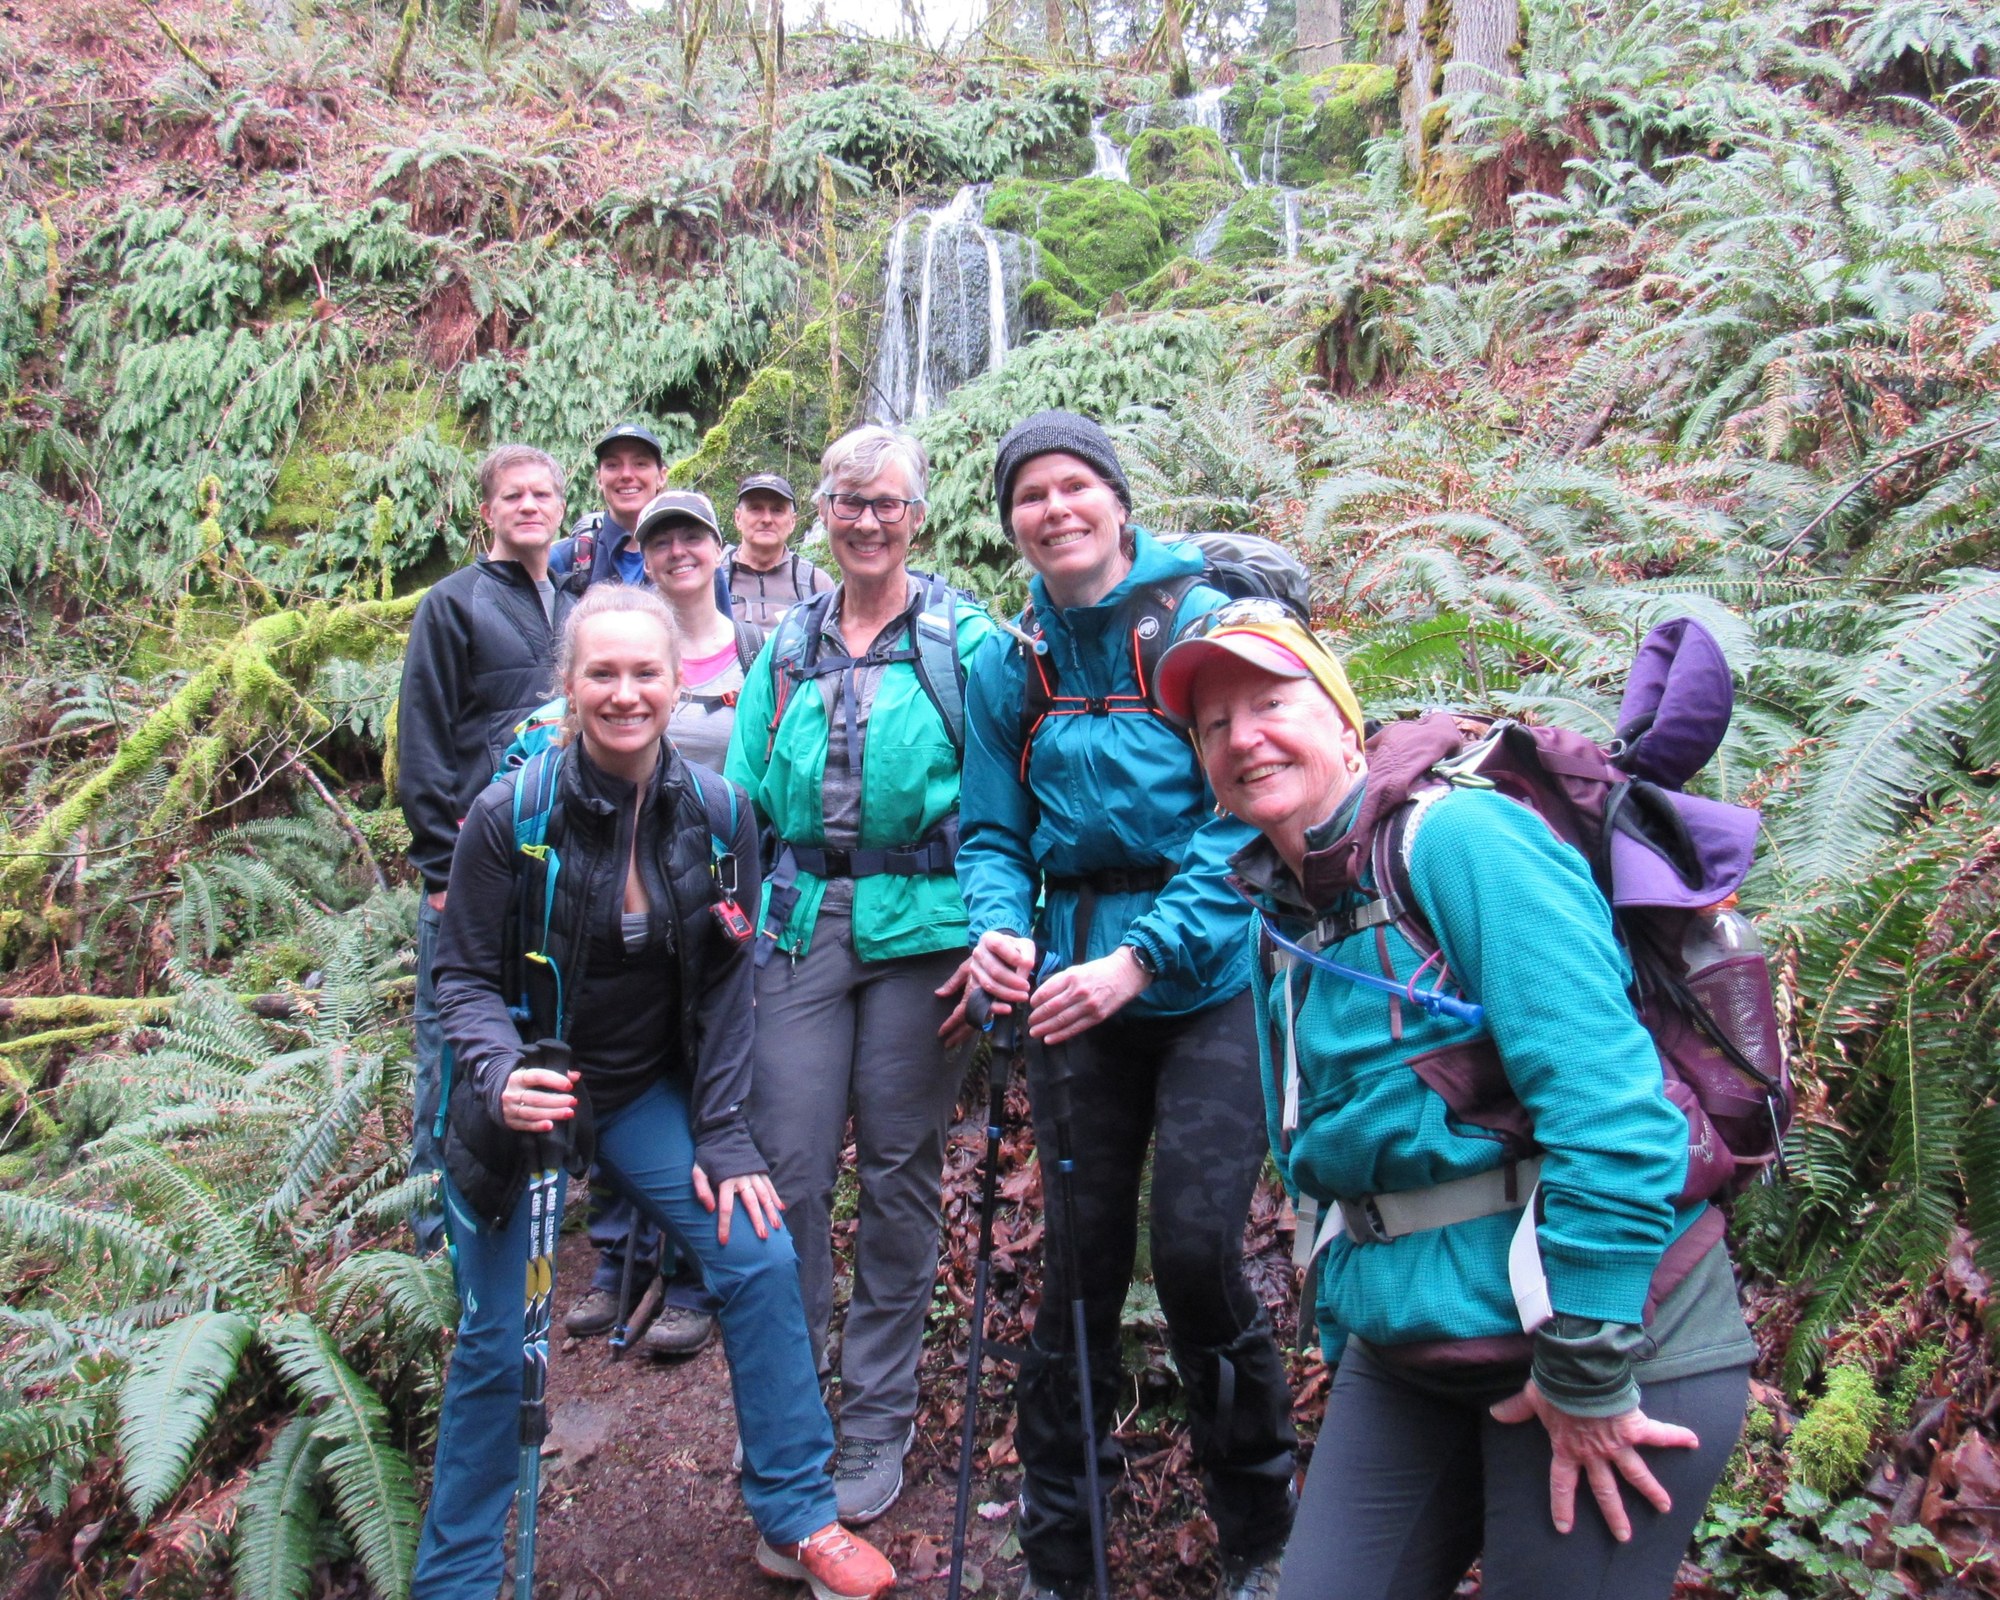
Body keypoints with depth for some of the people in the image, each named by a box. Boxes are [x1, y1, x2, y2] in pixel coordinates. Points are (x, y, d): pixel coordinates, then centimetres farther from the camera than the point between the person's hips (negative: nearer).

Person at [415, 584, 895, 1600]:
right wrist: (502, 1076, -29)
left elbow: (725, 986, -3)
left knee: (761, 1259, -9)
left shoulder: (719, 816, -8)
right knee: (498, 1343, 1)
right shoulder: (510, 814, -16)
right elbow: (465, 977, -10)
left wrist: (725, 1137, -7)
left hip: (648, 1095, 3)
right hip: (521, 1101, -2)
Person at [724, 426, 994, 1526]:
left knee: (897, 1174, 7)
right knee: (789, 1167, 2)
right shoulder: (789, 648, 13)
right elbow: (745, 795, 16)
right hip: (803, 927, 3)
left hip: (918, 929, -3)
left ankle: (876, 1421, 24)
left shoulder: (964, 640, 1)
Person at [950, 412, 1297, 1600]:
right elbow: (994, 830, 9)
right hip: (1076, 989, 4)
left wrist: (1142, 956, -22)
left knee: (1197, 1249, -8)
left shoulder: (1205, 622, -7)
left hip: (1209, 977, -3)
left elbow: (1244, 816, -14)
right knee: (1079, 1256, 8)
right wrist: (999, 923, -13)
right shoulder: (1011, 665, 6)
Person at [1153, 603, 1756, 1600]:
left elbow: (1608, 1097, -23)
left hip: (1608, 1340, -7)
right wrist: (1346, 1338, 18)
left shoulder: (1453, 839, -16)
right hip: (1403, 1359, 7)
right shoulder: (1286, 924, 9)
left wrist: (1588, 1374, -20)